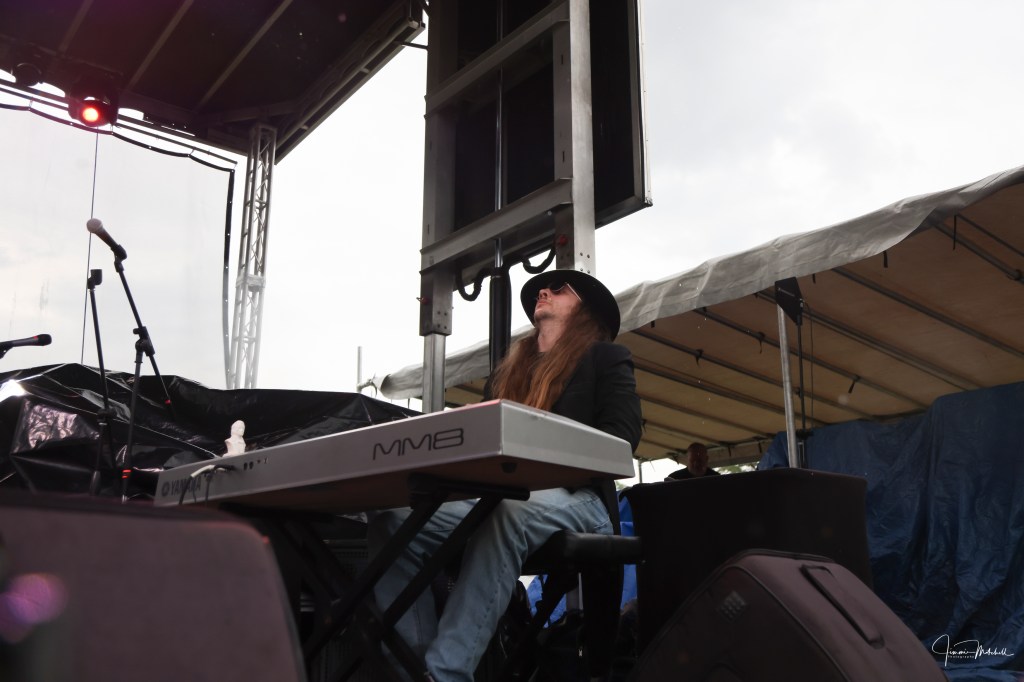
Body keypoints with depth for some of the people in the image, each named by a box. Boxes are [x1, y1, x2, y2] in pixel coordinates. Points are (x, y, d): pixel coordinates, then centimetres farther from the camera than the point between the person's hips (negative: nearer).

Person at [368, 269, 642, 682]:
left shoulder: (606, 357, 12)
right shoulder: (507, 372, 26)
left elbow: (621, 437, -3)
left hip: (573, 498, -5)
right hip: (495, 499, 5)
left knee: (506, 515, -40)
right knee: (392, 521, -20)